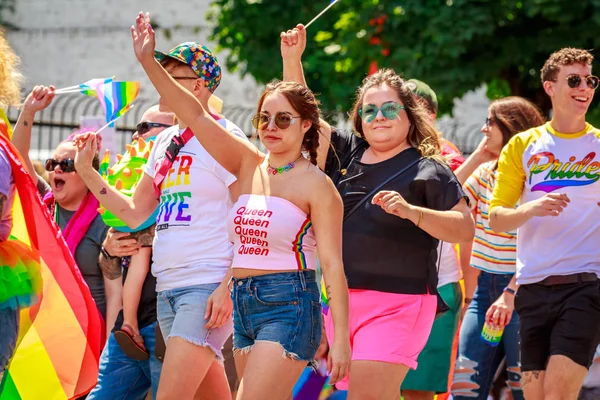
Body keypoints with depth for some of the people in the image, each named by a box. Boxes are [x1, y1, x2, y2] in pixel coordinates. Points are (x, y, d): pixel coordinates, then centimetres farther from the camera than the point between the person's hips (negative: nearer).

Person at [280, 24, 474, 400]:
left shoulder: (428, 169, -1)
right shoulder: (347, 154, 14)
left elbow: (466, 228, -8)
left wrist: (411, 211, -21)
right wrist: (292, 58, 5)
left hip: (398, 303, -6)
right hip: (341, 298, 6)